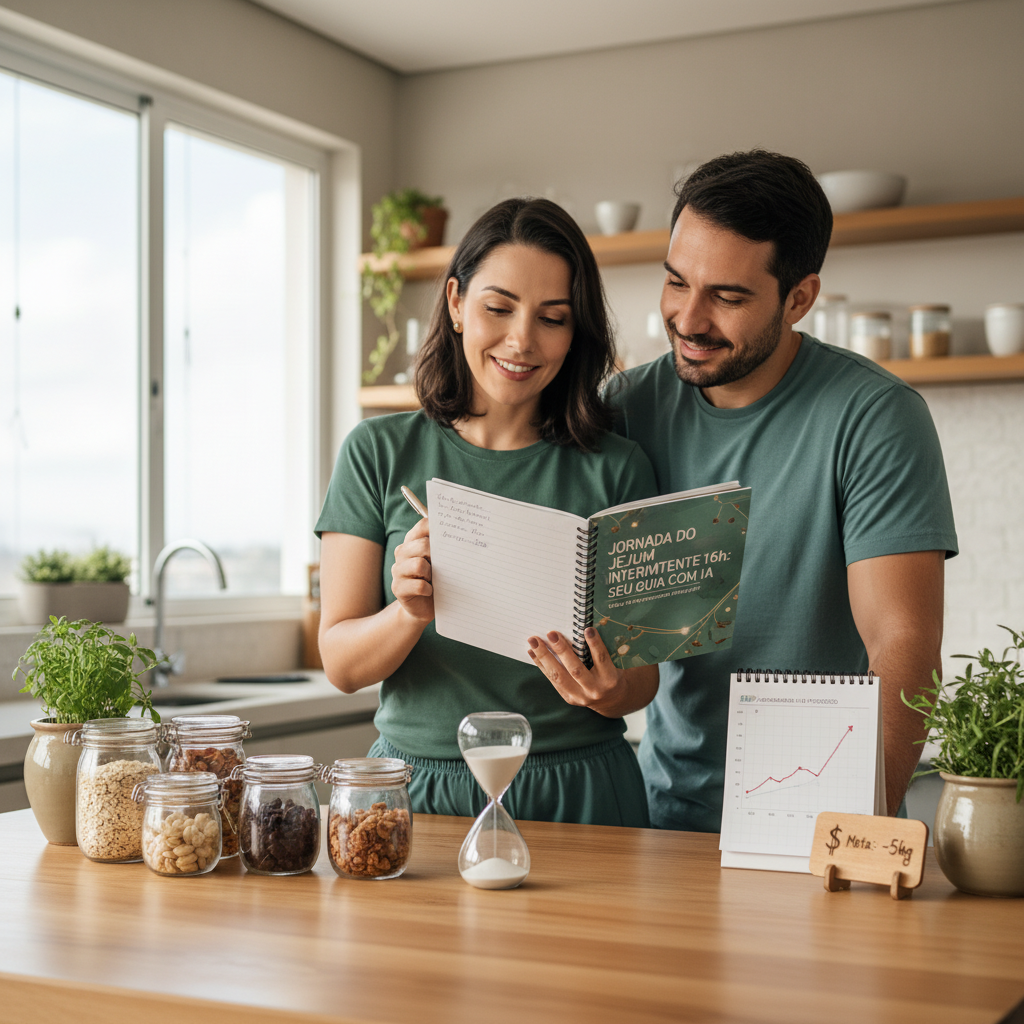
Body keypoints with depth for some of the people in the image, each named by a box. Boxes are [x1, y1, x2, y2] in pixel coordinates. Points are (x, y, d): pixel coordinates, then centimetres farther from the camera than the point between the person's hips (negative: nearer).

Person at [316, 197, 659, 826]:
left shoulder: (615, 468, 4)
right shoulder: (379, 453, 4)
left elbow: (644, 674, 5)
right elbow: (341, 666, 1)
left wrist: (608, 691, -18)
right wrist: (409, 614, -20)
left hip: (578, 792, 0)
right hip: (417, 788, 0)